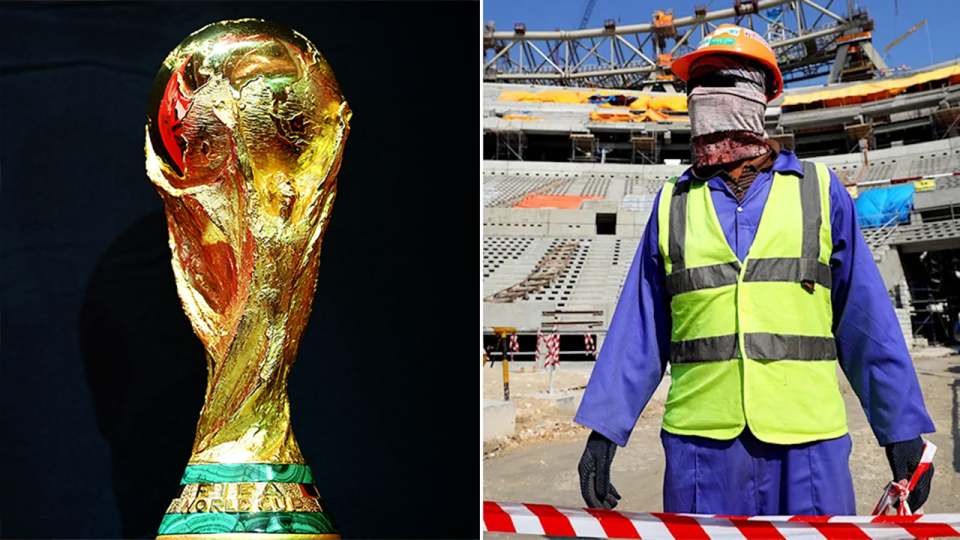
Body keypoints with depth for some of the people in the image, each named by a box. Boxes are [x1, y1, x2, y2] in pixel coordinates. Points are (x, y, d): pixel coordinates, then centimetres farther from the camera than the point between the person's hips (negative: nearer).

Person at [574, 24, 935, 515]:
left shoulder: (819, 191, 9)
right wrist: (603, 429, 4)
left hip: (807, 439, -1)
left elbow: (865, 319, 9)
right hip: (700, 441, 1)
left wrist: (903, 427, 6)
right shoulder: (673, 203, 12)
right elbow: (639, 331, 11)